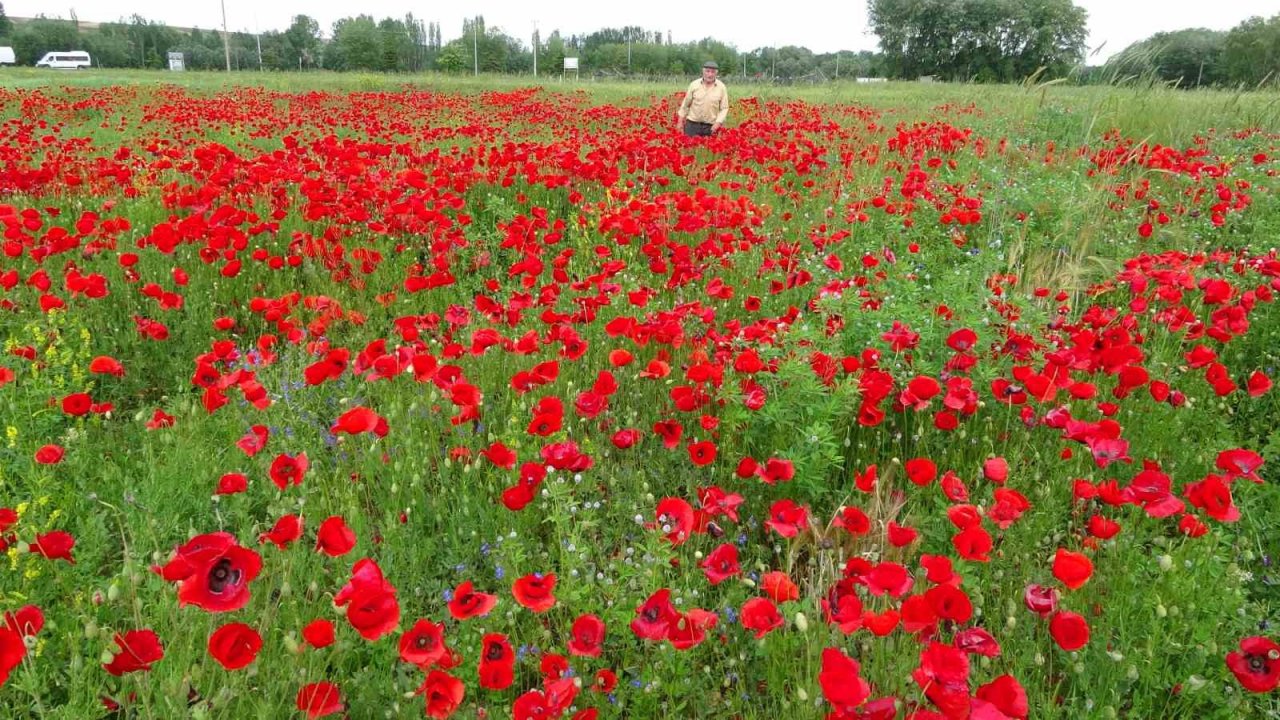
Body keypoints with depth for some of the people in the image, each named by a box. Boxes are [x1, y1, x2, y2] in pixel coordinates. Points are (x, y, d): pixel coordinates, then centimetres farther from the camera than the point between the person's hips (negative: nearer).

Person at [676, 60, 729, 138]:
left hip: (711, 127, 0)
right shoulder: (694, 84, 1)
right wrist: (680, 122, 7)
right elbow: (685, 104, 8)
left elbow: (724, 108, 1)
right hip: (692, 124, 0)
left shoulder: (721, 87, 0)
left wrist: (718, 123, -13)